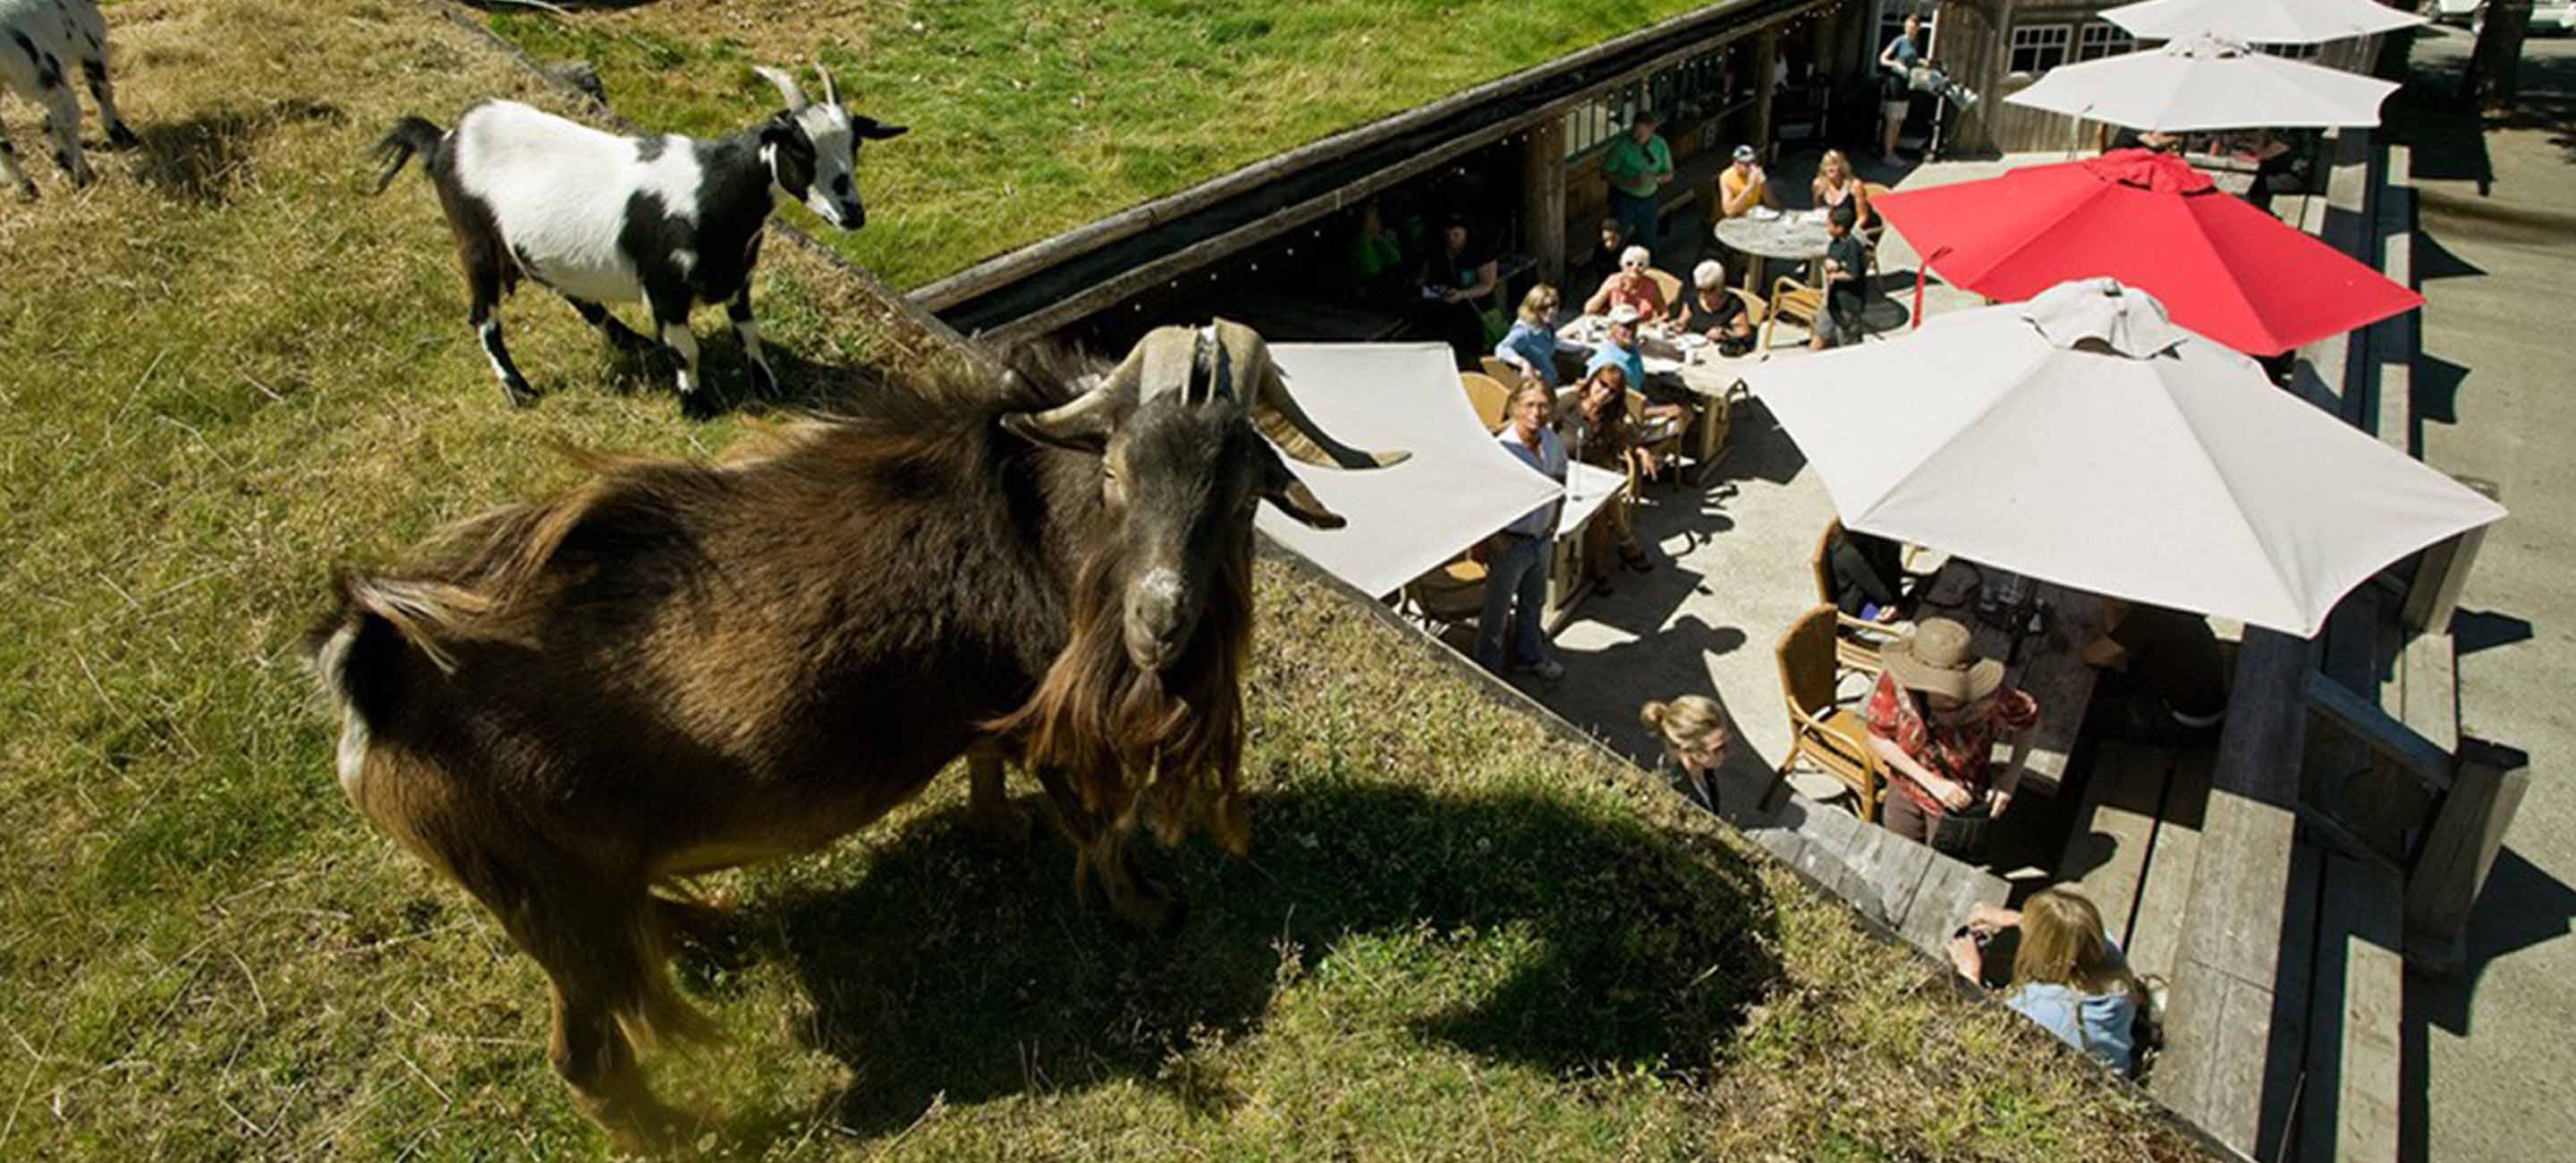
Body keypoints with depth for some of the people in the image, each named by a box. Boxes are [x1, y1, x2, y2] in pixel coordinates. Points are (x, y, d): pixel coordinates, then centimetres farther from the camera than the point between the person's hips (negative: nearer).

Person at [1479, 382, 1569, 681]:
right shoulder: (1501, 450, -27)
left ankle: (1530, 655, 48)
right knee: (1497, 609, 12)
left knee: (1534, 602, 26)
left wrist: (1554, 521, 9)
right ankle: (1489, 669, 31)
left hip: (1541, 538, 6)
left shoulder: (1553, 442, -7)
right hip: (1510, 542, -6)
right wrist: (1494, 538, -18)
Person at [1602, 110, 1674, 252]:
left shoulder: (1660, 145, -7)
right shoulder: (1622, 145, -19)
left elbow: (1669, 175, 3)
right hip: (1624, 199, -4)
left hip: (1649, 200, 4)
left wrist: (1656, 178, -20)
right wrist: (1629, 182, -27)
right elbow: (1605, 173, -13)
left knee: (1648, 242, 15)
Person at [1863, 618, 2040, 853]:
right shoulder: (1895, 681, -32)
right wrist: (1932, 782, -24)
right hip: (1905, 789, 2)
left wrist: (2012, 776, -18)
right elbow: (1878, 739, -20)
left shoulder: (1988, 697, -34)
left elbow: (2029, 718, -12)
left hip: (1959, 802, -2)